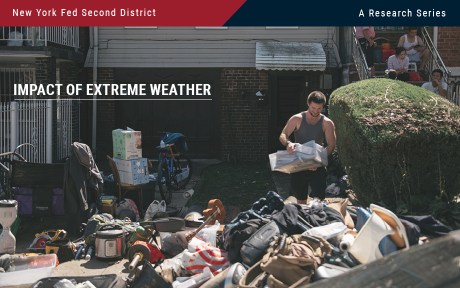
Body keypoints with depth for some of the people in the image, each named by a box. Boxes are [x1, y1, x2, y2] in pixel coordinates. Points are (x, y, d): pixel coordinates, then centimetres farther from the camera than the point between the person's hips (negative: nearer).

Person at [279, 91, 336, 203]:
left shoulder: (327, 123, -3)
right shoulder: (297, 119, -4)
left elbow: (331, 145, -7)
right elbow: (282, 136, -7)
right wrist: (288, 143, -33)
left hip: (317, 167, -1)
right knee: (301, 200, 12)